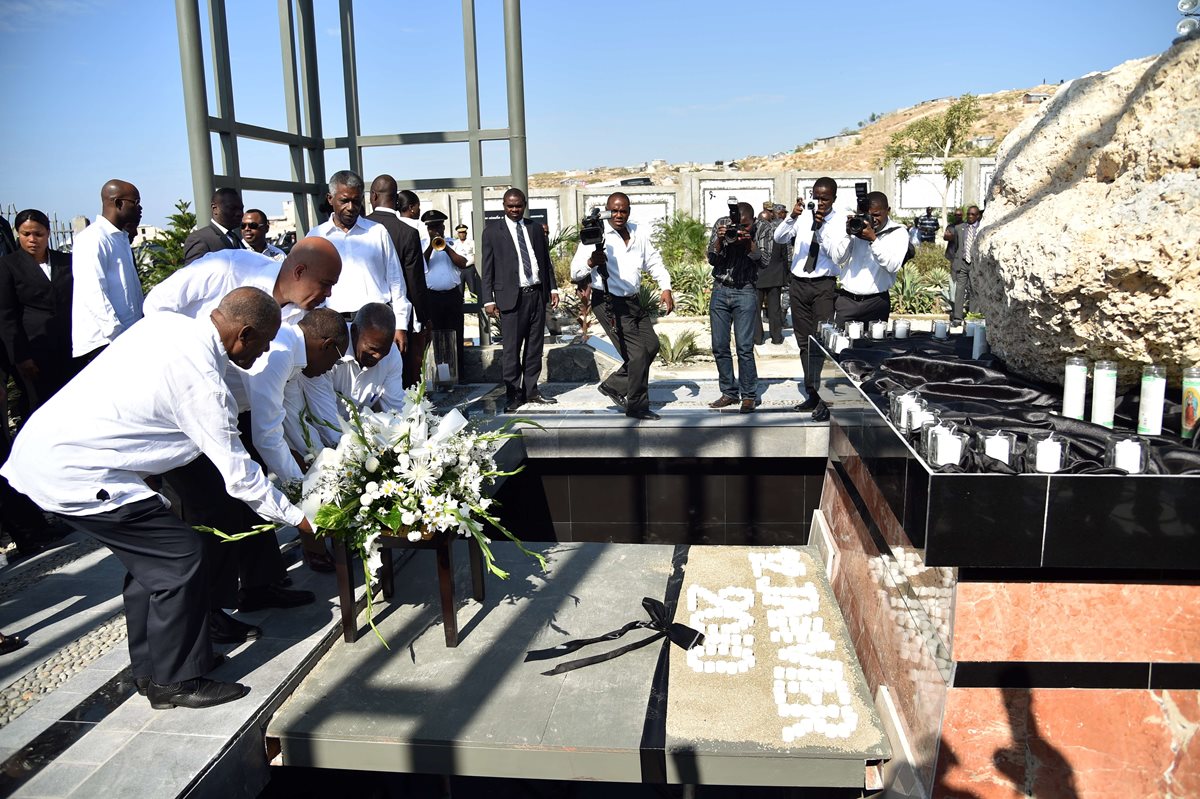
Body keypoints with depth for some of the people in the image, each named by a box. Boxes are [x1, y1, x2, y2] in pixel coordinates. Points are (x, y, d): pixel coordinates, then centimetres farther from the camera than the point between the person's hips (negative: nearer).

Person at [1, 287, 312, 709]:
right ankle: (175, 681, 8)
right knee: (179, 555, -6)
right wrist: (299, 519, -2)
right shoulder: (201, 381, -22)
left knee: (150, 554, 17)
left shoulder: (167, 323, 1)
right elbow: (239, 476, -15)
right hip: (72, 472, -10)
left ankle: (151, 667, 30)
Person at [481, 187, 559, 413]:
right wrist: (488, 299, -5)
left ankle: (531, 390, 17)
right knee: (511, 348, -3)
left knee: (535, 345, 8)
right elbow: (487, 268, 1)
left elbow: (546, 260, 17)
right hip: (511, 297, -4)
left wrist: (553, 288, 10)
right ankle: (513, 395, 6)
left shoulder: (536, 228, 14)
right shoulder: (492, 231, 2)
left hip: (537, 294, 4)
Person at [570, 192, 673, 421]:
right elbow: (575, 273, -16)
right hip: (608, 303, -7)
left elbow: (654, 261, 16)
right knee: (638, 353, -9)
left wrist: (665, 288, 3)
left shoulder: (638, 233, 6)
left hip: (632, 301, 7)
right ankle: (637, 406, 7)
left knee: (651, 344, 11)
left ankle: (614, 385, 23)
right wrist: (590, 262, -37)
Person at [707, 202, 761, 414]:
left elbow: (761, 258, -13)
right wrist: (719, 239, -18)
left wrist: (749, 240, -27)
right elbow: (712, 259, -1)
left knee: (745, 347, -9)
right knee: (719, 346, 4)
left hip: (745, 293, -3)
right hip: (720, 290, 3)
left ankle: (749, 396, 1)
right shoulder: (721, 224, 2)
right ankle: (729, 392, 16)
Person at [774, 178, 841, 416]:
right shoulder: (804, 214, 4)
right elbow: (778, 238, -5)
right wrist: (792, 217, -21)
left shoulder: (839, 221, -3)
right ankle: (812, 395, 17)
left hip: (824, 285, -4)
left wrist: (820, 228, -24)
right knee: (804, 342, 9)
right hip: (798, 283, 4)